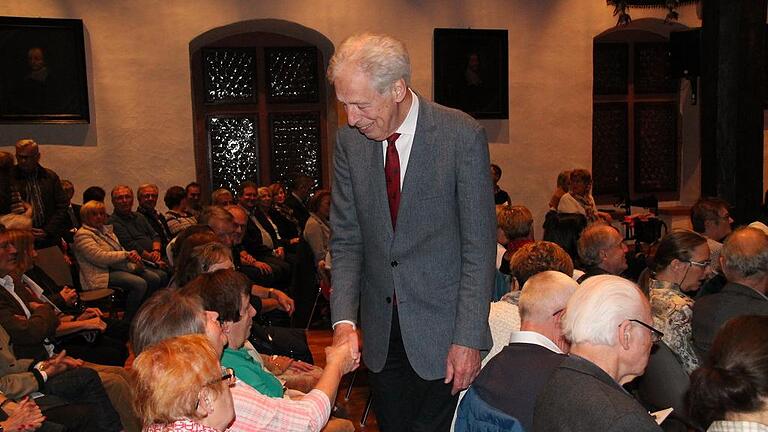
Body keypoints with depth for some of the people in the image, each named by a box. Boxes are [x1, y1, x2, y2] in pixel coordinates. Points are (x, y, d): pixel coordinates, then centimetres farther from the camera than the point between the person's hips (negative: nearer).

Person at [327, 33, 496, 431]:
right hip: (381, 333, 4)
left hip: (442, 329, -4)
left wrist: (468, 339, -14)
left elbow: (479, 247, -11)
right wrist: (344, 319, -7)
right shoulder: (349, 140, 0)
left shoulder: (462, 136, -13)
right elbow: (346, 240, 4)